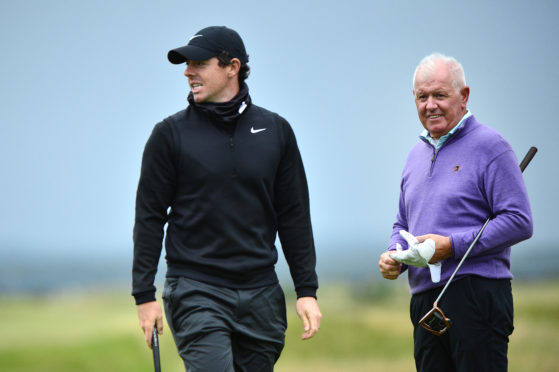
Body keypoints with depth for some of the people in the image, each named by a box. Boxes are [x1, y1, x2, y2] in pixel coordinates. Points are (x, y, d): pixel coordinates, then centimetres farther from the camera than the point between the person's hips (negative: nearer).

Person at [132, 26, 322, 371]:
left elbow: (294, 217, 10)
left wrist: (307, 290, 5)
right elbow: (150, 217, 2)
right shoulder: (171, 133, 1)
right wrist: (144, 294, -3)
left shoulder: (275, 131, 7)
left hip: (261, 294, 3)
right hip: (195, 293, -3)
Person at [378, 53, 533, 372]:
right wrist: (395, 255, 5)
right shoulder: (417, 155, 19)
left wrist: (452, 245, -17)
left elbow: (519, 222, -12)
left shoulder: (489, 146, -4)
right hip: (424, 301, 7)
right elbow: (403, 224, 28)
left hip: (477, 295, -7)